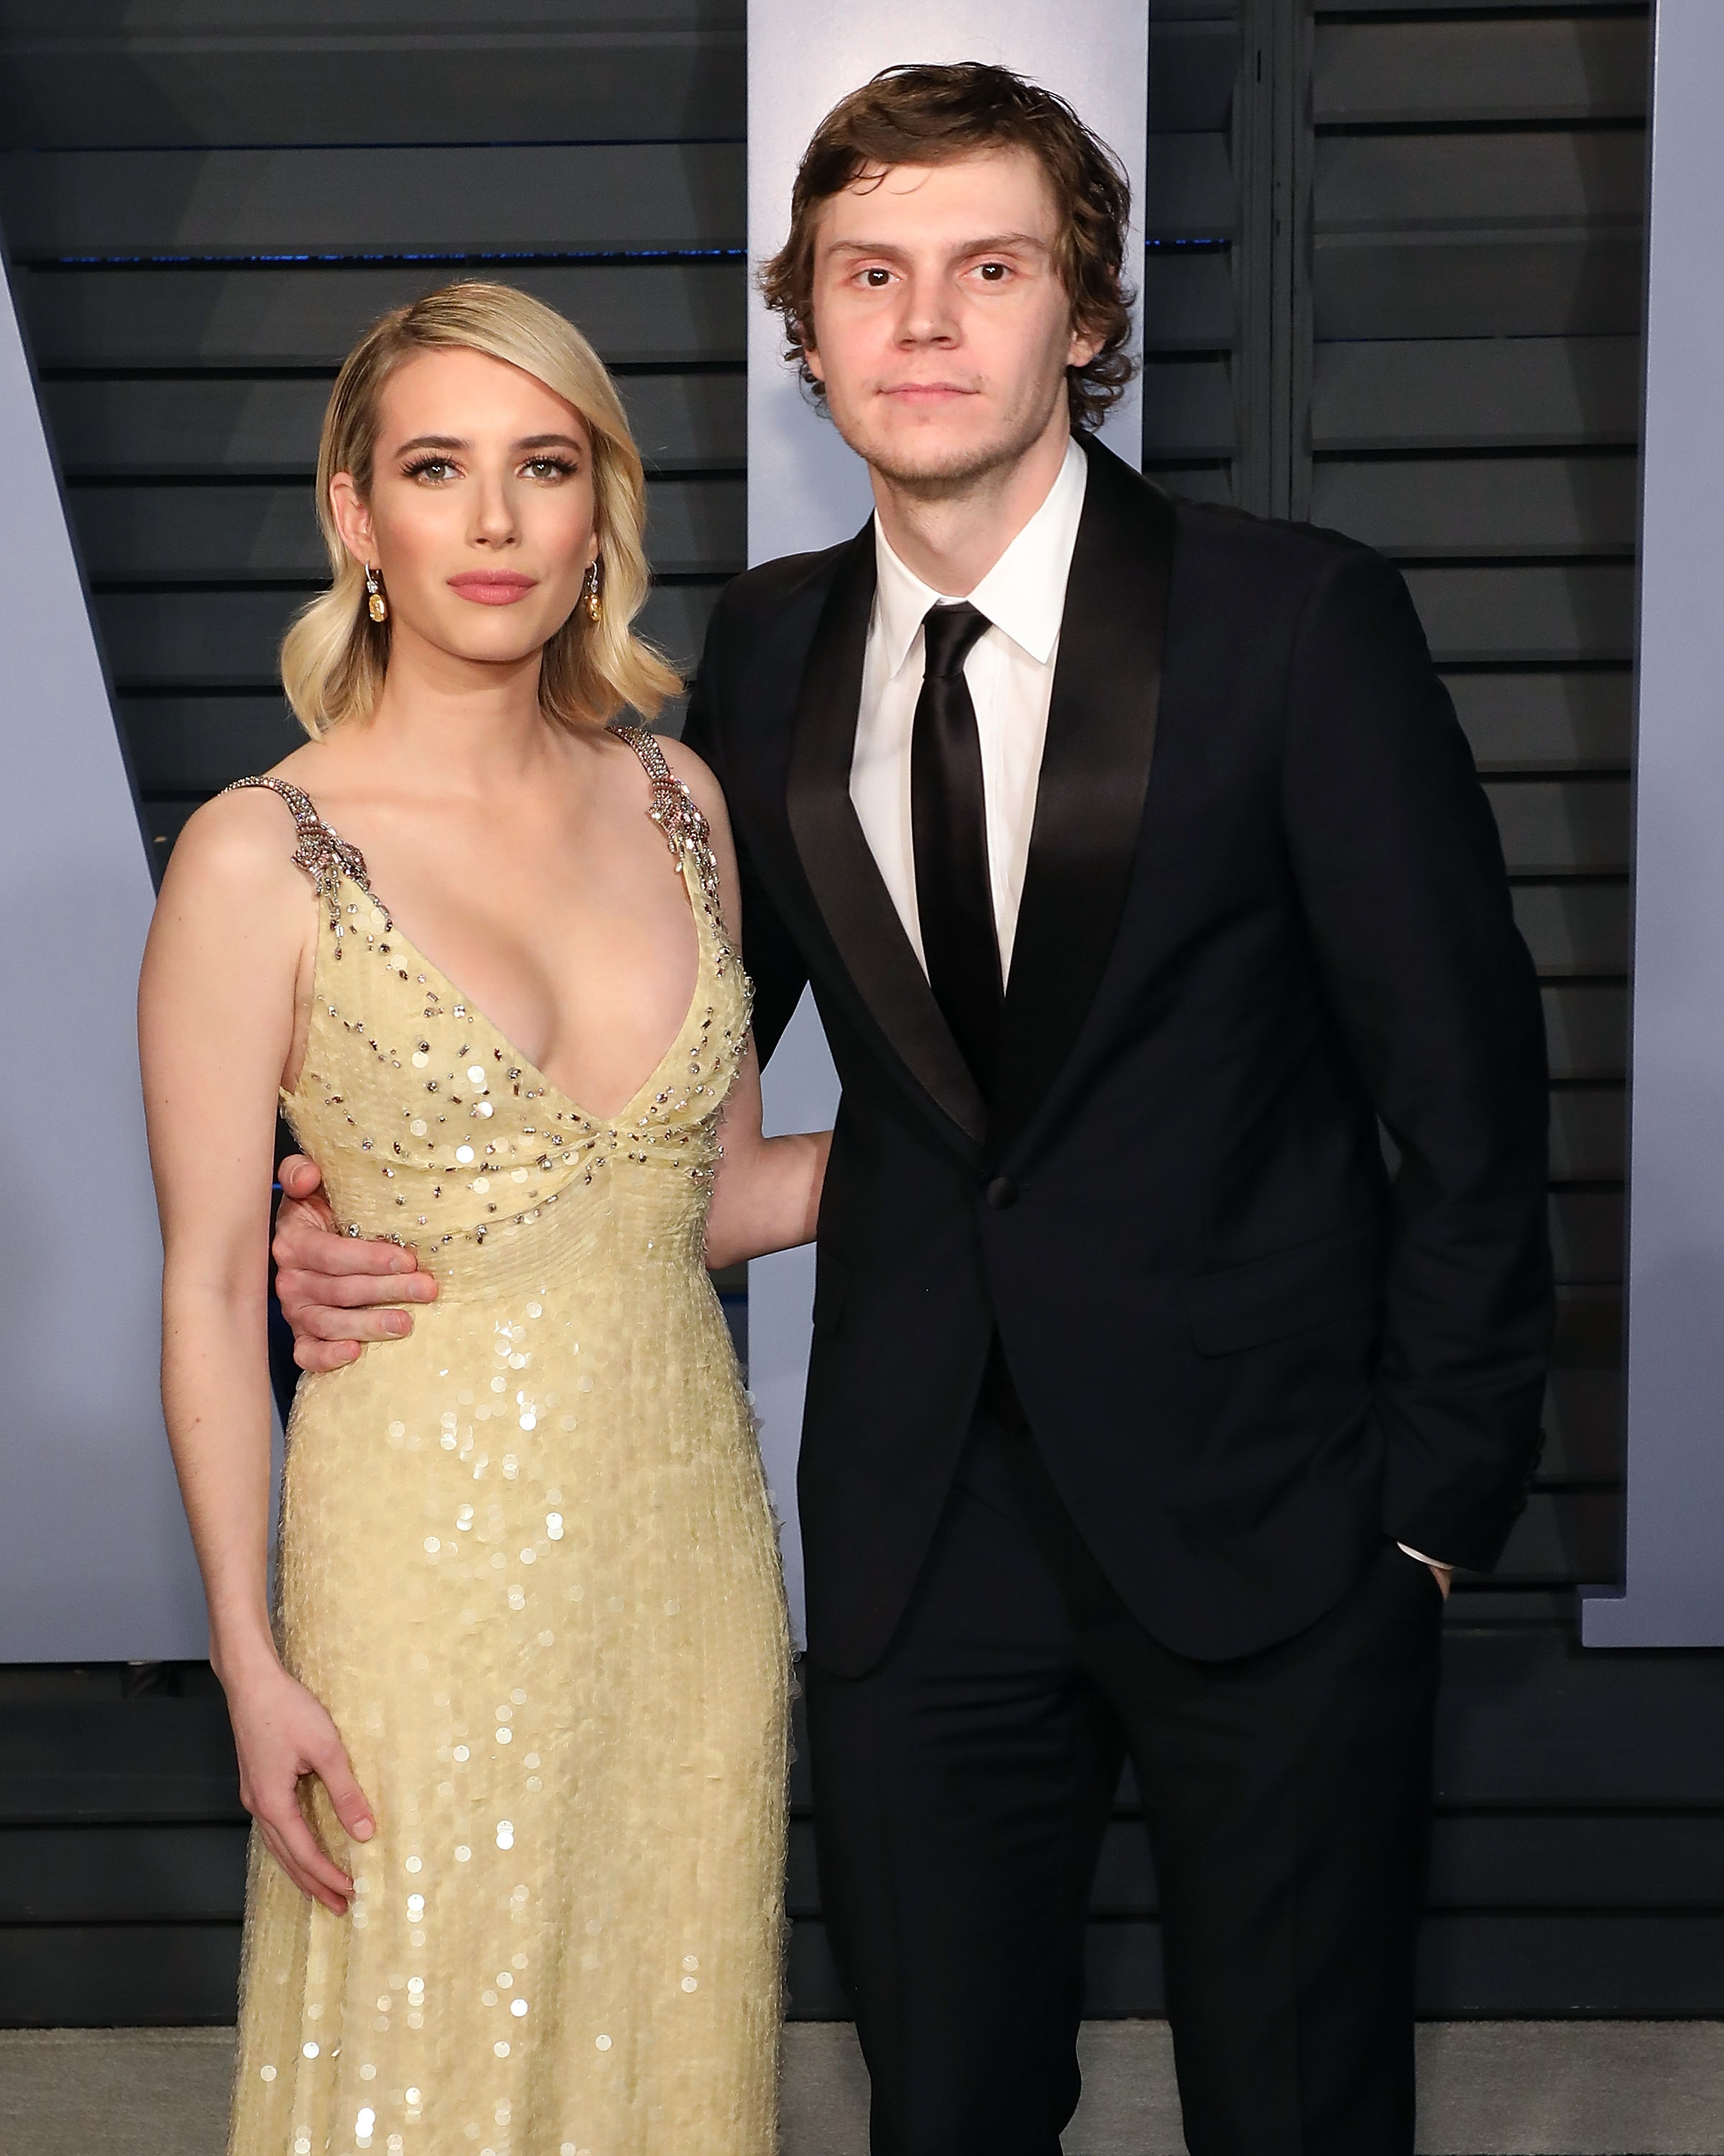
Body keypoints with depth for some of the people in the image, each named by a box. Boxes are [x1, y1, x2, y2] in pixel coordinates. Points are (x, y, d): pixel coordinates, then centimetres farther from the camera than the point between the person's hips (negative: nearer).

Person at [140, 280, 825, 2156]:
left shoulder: (674, 801, 4)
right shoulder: (261, 861, -10)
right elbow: (210, 1291, -8)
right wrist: (250, 1661, -9)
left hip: (686, 1540, 5)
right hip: (434, 1557, -4)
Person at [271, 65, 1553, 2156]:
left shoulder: (1296, 618, -9)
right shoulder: (768, 648, 4)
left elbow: (1468, 1092, -6)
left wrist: (1431, 1500, -6)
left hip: (1262, 1516, -3)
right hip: (923, 1533, 3)